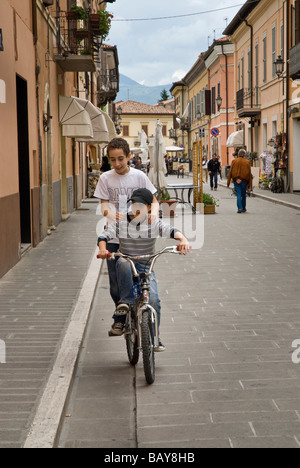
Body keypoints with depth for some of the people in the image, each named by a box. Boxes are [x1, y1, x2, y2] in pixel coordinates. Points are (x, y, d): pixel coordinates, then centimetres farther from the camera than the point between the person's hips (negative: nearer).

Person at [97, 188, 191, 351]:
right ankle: (125, 303, -34)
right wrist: (103, 249, -27)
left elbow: (172, 231, -11)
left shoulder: (154, 224, -2)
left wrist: (183, 239, -33)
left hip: (146, 268, 0)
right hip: (126, 268, 0)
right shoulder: (121, 222, -2)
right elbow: (104, 236, -5)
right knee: (123, 262, -39)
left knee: (154, 300, -19)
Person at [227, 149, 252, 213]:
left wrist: (228, 181, 4)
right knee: (243, 195, 13)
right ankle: (243, 209, 22)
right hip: (244, 181, 0)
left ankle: (239, 208, -14)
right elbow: (249, 173, 1)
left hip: (236, 180, 0)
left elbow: (230, 172, 1)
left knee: (238, 195, 0)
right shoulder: (247, 162, 0)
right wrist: (250, 184, 4)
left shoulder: (234, 161, 1)